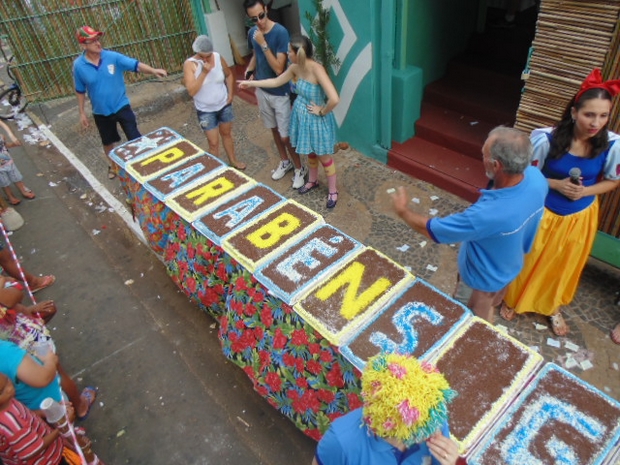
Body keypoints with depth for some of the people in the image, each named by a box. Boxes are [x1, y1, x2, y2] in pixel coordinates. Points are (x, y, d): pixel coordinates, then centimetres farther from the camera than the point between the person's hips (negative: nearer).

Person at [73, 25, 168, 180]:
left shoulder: (113, 57, -15)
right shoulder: (78, 65, -11)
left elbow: (135, 65, -23)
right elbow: (80, 91, -1)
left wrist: (153, 70, -42)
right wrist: (82, 113, 3)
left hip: (121, 106, -2)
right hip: (100, 112, 2)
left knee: (135, 138, 2)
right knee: (108, 142, 20)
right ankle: (112, 166, 45)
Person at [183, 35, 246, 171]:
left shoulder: (218, 58, -10)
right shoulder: (189, 64, -20)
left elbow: (229, 75, 9)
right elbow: (191, 91, -29)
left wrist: (230, 94, 0)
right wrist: (204, 72, -32)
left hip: (224, 105, 4)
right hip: (206, 111, -4)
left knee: (227, 134, 23)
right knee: (213, 142, 4)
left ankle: (233, 160, 43)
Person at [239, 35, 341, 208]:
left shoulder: (317, 69, -30)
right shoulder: (295, 68, -5)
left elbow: (334, 99, -38)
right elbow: (276, 81, 12)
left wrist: (322, 111, -21)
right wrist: (251, 83, 12)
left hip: (316, 120, -7)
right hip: (301, 116, 7)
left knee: (323, 156, 8)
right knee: (310, 152, 25)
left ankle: (332, 191, 27)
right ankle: (313, 181, 48)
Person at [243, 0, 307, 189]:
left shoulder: (280, 32, -21)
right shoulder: (252, 32, -1)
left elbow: (279, 69, -26)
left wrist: (263, 43, -30)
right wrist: (250, 70, -1)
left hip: (280, 93, -6)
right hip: (262, 90, 6)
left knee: (286, 136, -2)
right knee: (274, 129, 19)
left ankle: (300, 169, 17)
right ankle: (285, 162, 38)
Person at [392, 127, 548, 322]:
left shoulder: (487, 214, -47)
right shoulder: (536, 177, -24)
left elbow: (431, 229, -31)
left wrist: (402, 211, -15)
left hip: (483, 278, -7)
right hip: (510, 266, 7)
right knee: (488, 308, 36)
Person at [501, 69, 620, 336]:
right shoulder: (548, 139, -26)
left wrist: (585, 191, -20)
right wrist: (556, 184, -26)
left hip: (580, 217, 3)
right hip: (544, 212, -2)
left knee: (565, 266, 23)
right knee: (530, 261, 18)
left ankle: (552, 307, 50)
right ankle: (513, 300, 46)